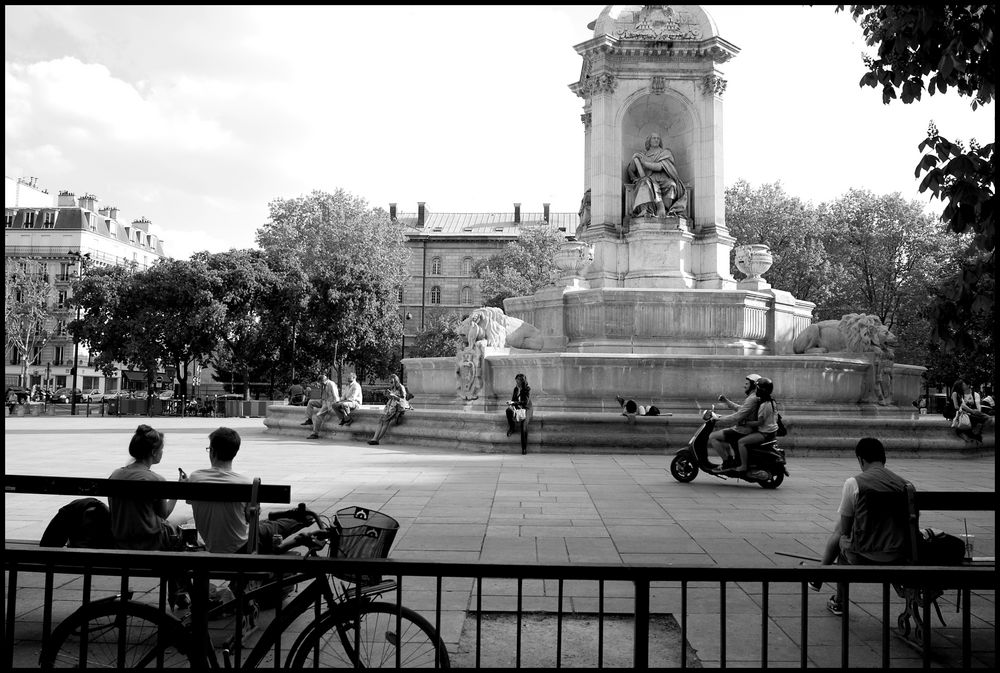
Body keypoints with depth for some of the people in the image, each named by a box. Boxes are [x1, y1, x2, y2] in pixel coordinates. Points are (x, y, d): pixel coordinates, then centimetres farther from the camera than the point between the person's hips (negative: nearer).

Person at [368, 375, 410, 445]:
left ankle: (377, 439, -25)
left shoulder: (401, 388, -4)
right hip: (390, 406, 7)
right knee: (380, 421, -15)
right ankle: (374, 438, -24)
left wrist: (393, 395, -18)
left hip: (397, 406, -7)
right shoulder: (392, 389, 18)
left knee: (386, 420, -25)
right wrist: (388, 395, 4)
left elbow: (402, 399, -8)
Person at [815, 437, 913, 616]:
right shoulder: (906, 485, 4)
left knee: (839, 538, 28)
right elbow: (910, 525, 13)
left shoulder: (853, 483, -8)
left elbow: (844, 529, -2)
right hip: (898, 560, 4)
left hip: (863, 557, -4)